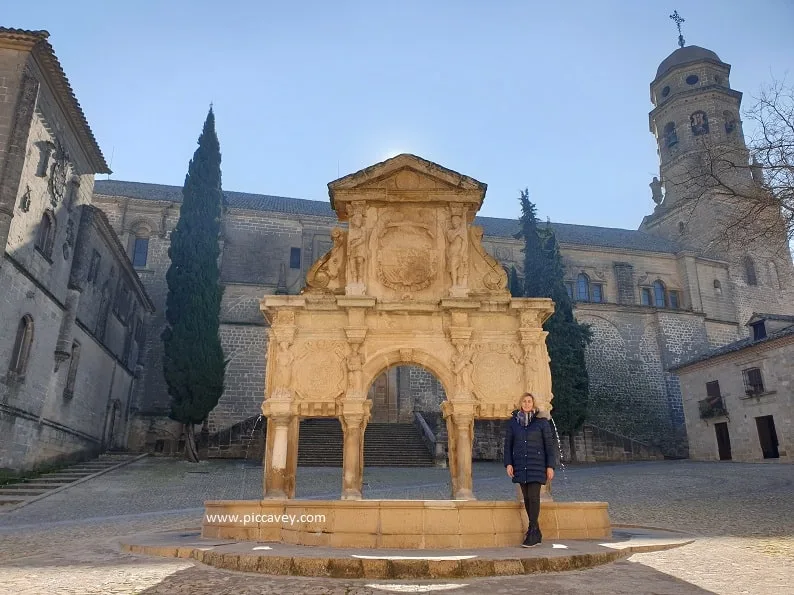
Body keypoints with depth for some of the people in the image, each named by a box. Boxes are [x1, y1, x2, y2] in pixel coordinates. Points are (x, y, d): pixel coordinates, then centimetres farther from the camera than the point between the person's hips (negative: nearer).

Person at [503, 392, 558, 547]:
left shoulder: (541, 421, -2)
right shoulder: (513, 422, 6)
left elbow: (549, 444, -1)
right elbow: (508, 444, 8)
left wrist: (550, 466, -5)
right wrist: (508, 463, -1)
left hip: (537, 465, -3)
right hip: (520, 466, 3)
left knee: (533, 497, -11)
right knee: (526, 498, 7)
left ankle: (532, 532, -6)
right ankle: (536, 533, 17)